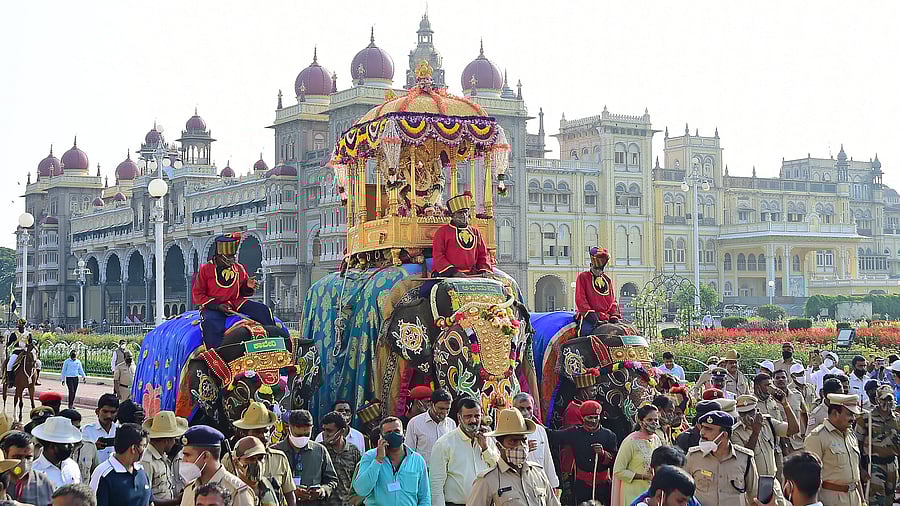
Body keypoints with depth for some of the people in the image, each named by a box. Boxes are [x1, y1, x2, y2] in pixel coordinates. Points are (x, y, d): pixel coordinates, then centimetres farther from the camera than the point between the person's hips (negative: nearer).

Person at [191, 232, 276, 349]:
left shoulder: (239, 269, 12)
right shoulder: (205, 269, 1)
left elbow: (243, 292, 23)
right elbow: (197, 294, -1)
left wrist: (248, 286, -4)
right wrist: (217, 306, -15)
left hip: (236, 303, 4)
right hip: (212, 307, -4)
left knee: (262, 310, -13)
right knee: (211, 324, -38)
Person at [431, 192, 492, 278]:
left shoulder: (475, 232, 22)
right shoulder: (442, 231, 8)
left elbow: (483, 254, 22)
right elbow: (437, 255, 0)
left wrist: (484, 270, 2)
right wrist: (453, 272, -13)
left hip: (471, 275, 4)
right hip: (447, 275, -4)